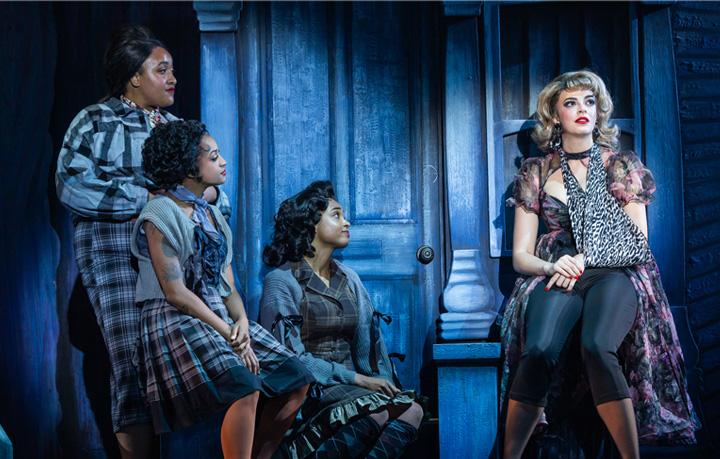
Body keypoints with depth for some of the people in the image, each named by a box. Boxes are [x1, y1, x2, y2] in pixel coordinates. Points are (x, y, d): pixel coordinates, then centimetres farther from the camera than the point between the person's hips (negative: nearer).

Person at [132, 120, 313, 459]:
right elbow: (175, 293, -15)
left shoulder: (212, 215, 16)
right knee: (245, 386, -31)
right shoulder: (160, 215, -9)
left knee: (296, 378, -5)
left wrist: (241, 322, -9)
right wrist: (228, 335, -16)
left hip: (222, 317, 8)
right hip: (176, 321, -8)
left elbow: (228, 287, 12)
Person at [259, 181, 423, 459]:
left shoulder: (349, 279, 17)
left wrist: (383, 384, -7)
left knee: (411, 410, -23)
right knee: (377, 412, -32)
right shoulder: (281, 281, -3)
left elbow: (369, 342, 12)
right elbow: (291, 357, -11)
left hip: (349, 383, 6)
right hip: (309, 388, -6)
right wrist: (356, 378, -15)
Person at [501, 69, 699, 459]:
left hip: (614, 275, -1)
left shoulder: (623, 167, 13)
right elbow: (521, 255, 11)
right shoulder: (536, 172, 15)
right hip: (555, 278, 1)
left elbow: (638, 244, 8)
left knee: (596, 347, -35)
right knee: (539, 350, -32)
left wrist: (584, 260, -7)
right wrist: (553, 267, -12)